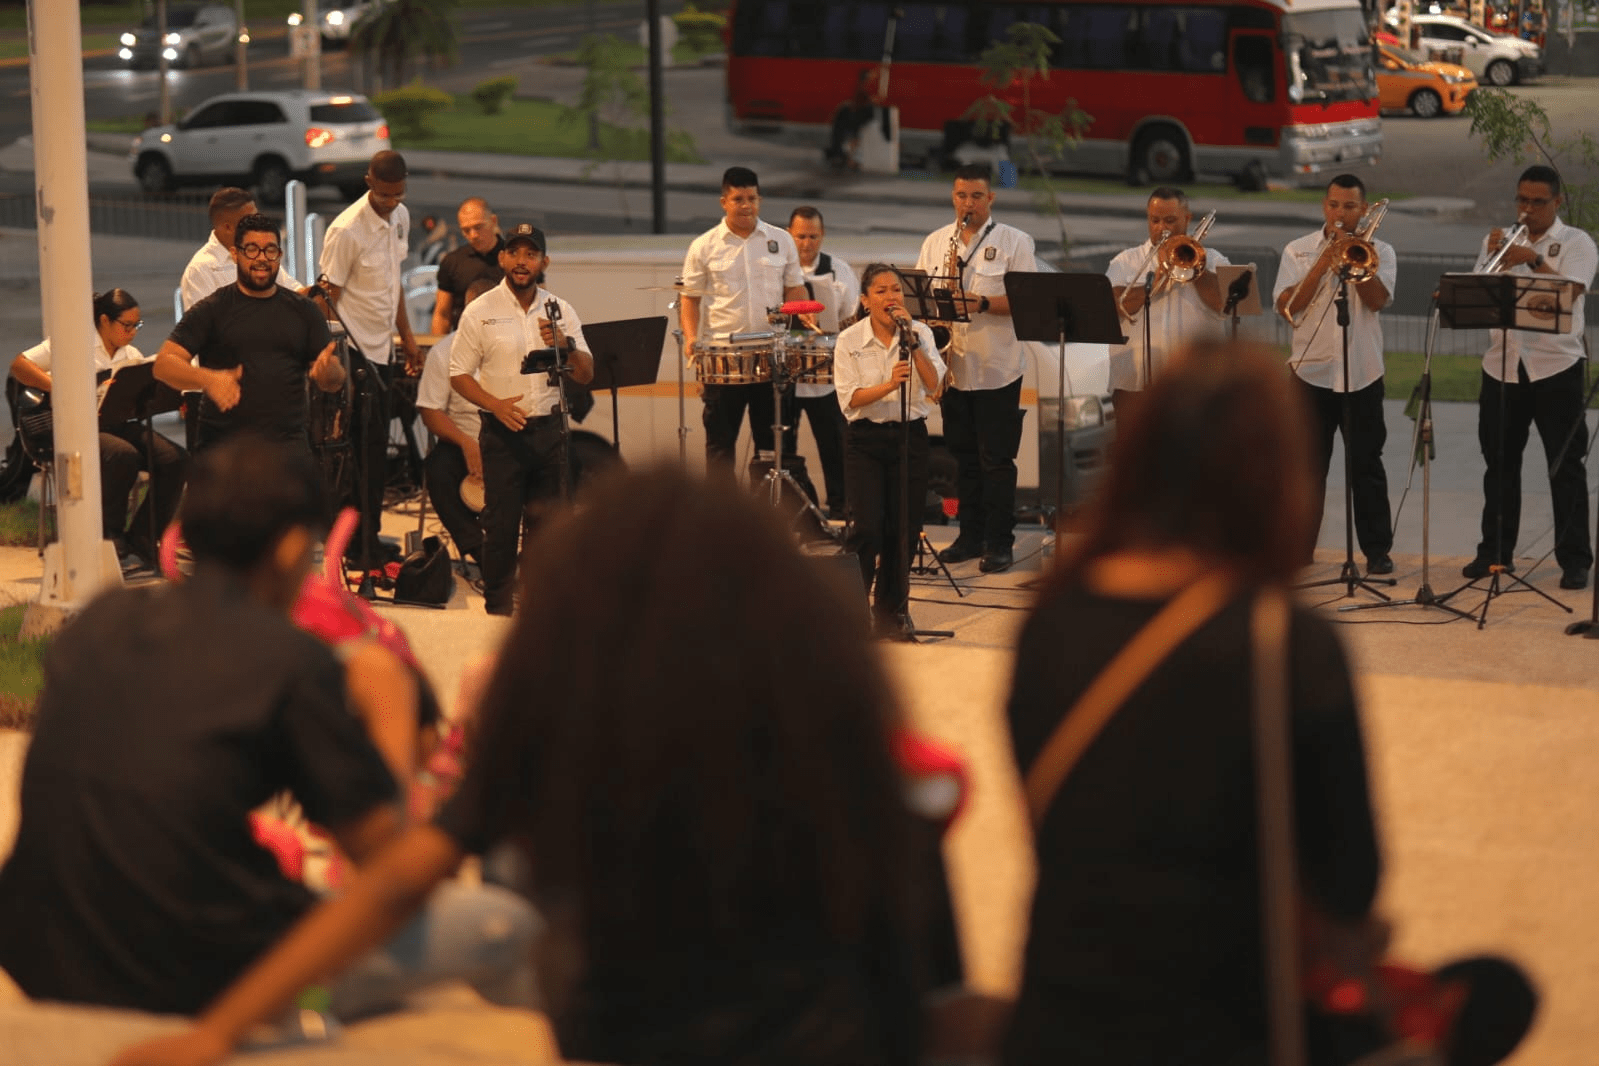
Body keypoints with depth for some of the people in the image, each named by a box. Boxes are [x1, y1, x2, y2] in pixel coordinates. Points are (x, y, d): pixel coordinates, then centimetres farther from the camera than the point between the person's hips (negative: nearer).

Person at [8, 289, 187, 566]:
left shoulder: (131, 356, 18)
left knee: (175, 459, -18)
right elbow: (19, 365, -9)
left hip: (119, 425, 6)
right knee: (123, 455, -37)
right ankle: (110, 535, -17)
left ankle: (142, 538, -6)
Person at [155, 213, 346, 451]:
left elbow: (335, 382, 11)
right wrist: (208, 379, -25)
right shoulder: (211, 311, 4)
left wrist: (327, 371, -14)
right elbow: (164, 364, -5)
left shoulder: (303, 311, 12)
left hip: (287, 449, 2)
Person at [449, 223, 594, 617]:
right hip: (502, 432, -3)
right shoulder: (482, 312, -2)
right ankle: (498, 609, 6)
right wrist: (495, 404, -18)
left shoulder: (560, 310, 6)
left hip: (549, 429, 3)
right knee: (501, 524, -2)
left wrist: (565, 345, -15)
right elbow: (459, 374, -2)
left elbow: (586, 375, 5)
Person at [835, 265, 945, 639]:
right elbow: (850, 398, -11)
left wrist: (911, 341, -18)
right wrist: (889, 385, -27)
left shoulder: (920, 334, 2)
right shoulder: (850, 340, -3)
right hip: (866, 441, -2)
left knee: (903, 527, 3)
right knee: (867, 527, -12)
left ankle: (892, 610, 19)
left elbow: (933, 386, -11)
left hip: (910, 436, 2)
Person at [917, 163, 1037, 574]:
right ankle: (970, 536, 19)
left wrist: (982, 304, -22)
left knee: (997, 461, -1)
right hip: (952, 369, 4)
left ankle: (999, 543, 5)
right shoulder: (935, 242, 10)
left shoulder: (1015, 242, -2)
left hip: (997, 370, -4)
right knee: (965, 459, 11)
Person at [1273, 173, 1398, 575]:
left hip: (1363, 373, 0)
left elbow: (1377, 299, -11)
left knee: (1367, 465, 2)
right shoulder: (1298, 252, 6)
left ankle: (1377, 550, 9)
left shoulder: (1378, 252, 5)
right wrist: (1324, 262, -12)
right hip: (1311, 372, 0)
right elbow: (1287, 306, -6)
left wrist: (1349, 252, -13)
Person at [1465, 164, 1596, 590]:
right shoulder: (1498, 241, 13)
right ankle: (1495, 552, 17)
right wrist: (1495, 260, -9)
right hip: (1502, 367, 4)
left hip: (1556, 367, -4)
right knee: (1499, 464, 8)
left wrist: (1534, 260, -24)